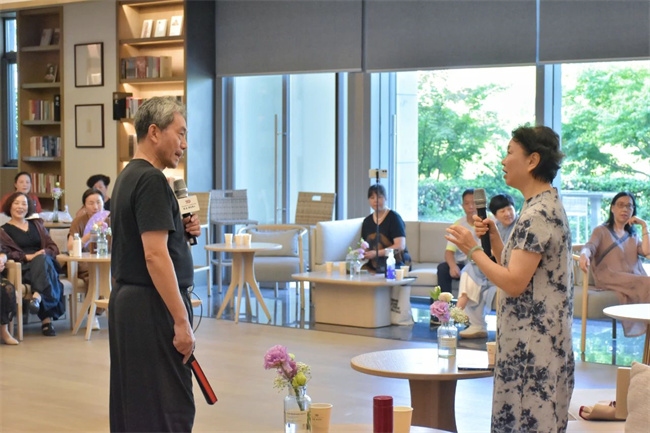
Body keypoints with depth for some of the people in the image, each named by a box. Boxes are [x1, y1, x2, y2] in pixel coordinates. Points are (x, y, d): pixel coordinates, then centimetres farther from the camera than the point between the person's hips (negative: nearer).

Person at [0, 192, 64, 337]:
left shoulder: (36, 224, 30)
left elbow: (53, 247, 20)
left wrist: (45, 253, -6)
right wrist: (27, 257, -18)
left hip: (44, 262, 3)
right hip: (22, 269, -3)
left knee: (42, 259, -36)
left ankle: (38, 296, -58)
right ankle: (47, 318, -52)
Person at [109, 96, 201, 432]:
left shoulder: (128, 176, 15)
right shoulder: (151, 180, -16)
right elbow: (155, 256, -23)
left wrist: (182, 230, 8)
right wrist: (182, 322, -22)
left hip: (125, 301, 11)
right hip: (152, 307, -11)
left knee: (133, 403, 14)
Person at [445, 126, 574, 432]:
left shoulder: (538, 214, -17)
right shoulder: (545, 206, 15)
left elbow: (514, 283, -22)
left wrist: (473, 249, -13)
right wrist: (493, 239, 5)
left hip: (533, 348, -10)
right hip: (530, 343, 10)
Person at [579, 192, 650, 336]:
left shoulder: (634, 236, 31)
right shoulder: (601, 231, 19)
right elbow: (589, 247, -3)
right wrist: (584, 255, -28)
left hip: (635, 278, 4)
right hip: (610, 278, -4)